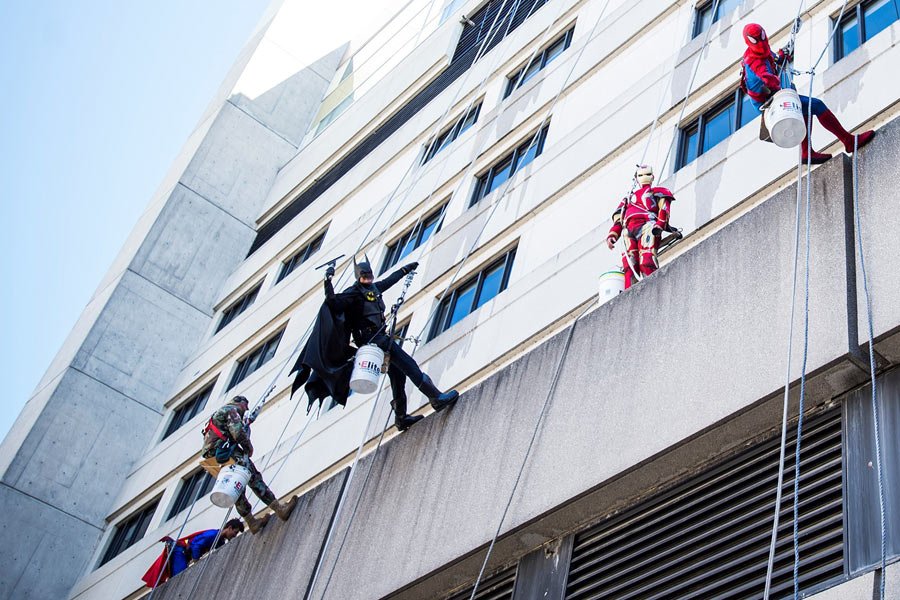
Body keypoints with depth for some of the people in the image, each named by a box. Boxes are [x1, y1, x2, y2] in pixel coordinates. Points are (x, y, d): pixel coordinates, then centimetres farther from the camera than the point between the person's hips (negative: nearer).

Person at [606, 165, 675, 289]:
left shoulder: (658, 192, 27)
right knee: (629, 266, -16)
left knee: (646, 262, -25)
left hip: (647, 226, -3)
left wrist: (659, 225, -14)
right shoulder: (628, 198, 39)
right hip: (628, 230, 3)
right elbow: (618, 219, 26)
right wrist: (612, 235, 6)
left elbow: (664, 208, 7)